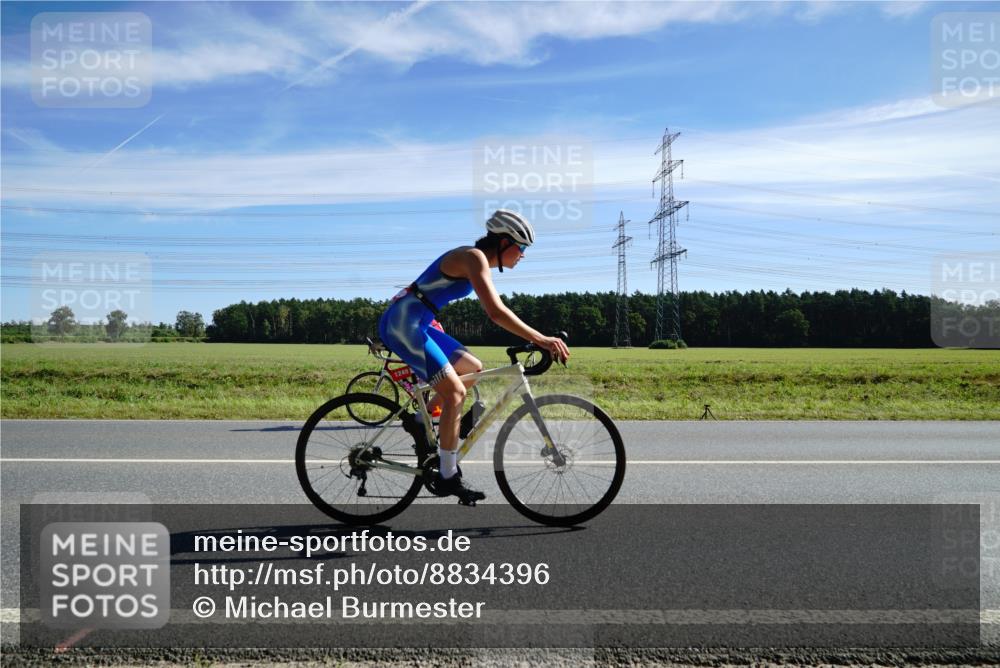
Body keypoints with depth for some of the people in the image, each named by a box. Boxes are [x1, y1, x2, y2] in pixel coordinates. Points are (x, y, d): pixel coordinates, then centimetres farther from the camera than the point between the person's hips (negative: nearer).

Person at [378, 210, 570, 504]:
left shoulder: (479, 262, 14)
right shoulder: (474, 257, -17)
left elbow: (496, 311, 19)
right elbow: (496, 312, -27)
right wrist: (541, 339, -27)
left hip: (413, 325, 10)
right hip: (402, 323, -10)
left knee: (473, 369, 14)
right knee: (455, 392, -13)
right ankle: (448, 477, -3)